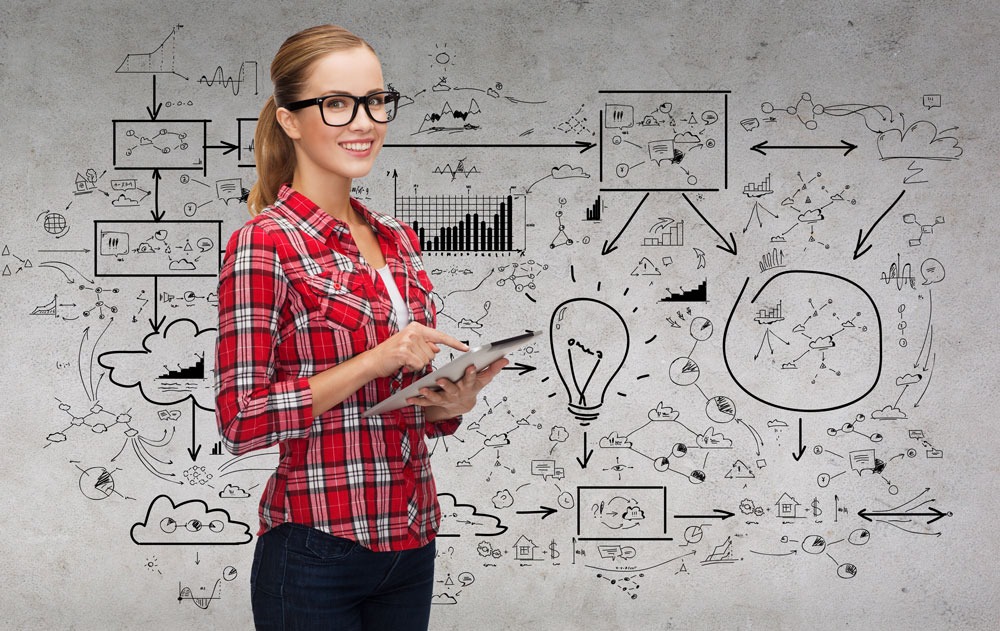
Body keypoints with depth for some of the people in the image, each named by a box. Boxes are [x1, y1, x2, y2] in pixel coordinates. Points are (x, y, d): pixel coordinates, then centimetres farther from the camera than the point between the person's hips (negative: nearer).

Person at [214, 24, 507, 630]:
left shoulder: (398, 240, 11)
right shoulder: (263, 245, -10)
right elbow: (242, 420, -15)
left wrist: (454, 402, -3)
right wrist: (377, 360, -21)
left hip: (412, 544, 7)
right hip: (318, 551, -6)